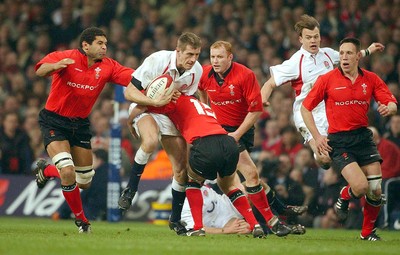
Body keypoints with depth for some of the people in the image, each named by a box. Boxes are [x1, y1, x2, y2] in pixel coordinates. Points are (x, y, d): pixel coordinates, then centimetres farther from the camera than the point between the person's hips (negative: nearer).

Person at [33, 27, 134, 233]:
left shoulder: (107, 67, -3)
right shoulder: (67, 57, -15)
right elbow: (40, 71, -30)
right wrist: (55, 66, -52)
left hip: (80, 123, 5)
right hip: (54, 121, -5)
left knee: (84, 182, 9)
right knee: (68, 171, -22)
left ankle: (46, 170, 38)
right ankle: (80, 219, 1)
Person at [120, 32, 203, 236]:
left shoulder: (197, 70, -12)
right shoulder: (157, 60, -28)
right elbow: (129, 92, -27)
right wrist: (155, 102, -38)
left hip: (171, 114, 5)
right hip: (145, 107, -5)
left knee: (181, 169, -3)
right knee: (151, 141, -38)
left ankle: (175, 219, 15)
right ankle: (130, 190, -19)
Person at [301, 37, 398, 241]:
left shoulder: (371, 79, 4)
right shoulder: (327, 79, -4)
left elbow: (392, 104, 4)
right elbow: (305, 108, 2)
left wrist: (389, 108, -21)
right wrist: (317, 136, -6)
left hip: (363, 136, 3)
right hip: (338, 140, -3)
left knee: (375, 190, -4)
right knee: (360, 186, -20)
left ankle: (368, 232, 18)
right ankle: (344, 197, 17)